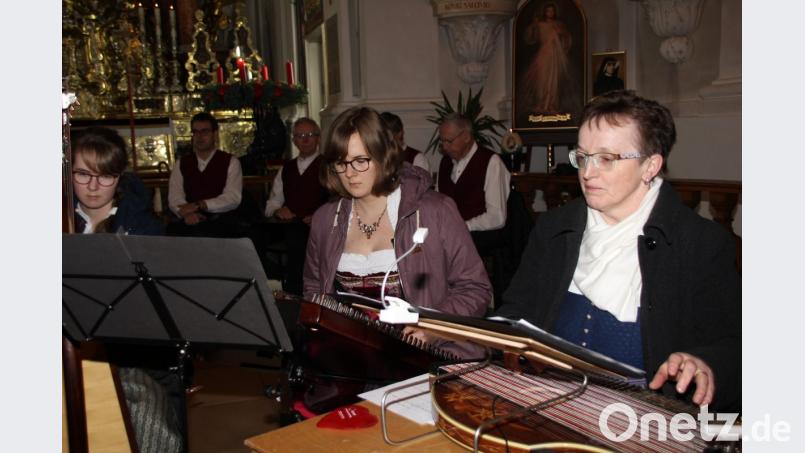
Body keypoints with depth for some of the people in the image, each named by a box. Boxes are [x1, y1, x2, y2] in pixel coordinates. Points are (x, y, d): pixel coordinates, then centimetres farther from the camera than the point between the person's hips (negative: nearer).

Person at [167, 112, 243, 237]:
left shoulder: (230, 162, 8)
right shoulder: (181, 164, 18)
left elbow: (233, 198, -5)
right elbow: (175, 198, 6)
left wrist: (199, 205, -17)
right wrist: (186, 213, -17)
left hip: (222, 222, -2)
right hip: (192, 222, 2)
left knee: (199, 232, -35)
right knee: (174, 230, -32)